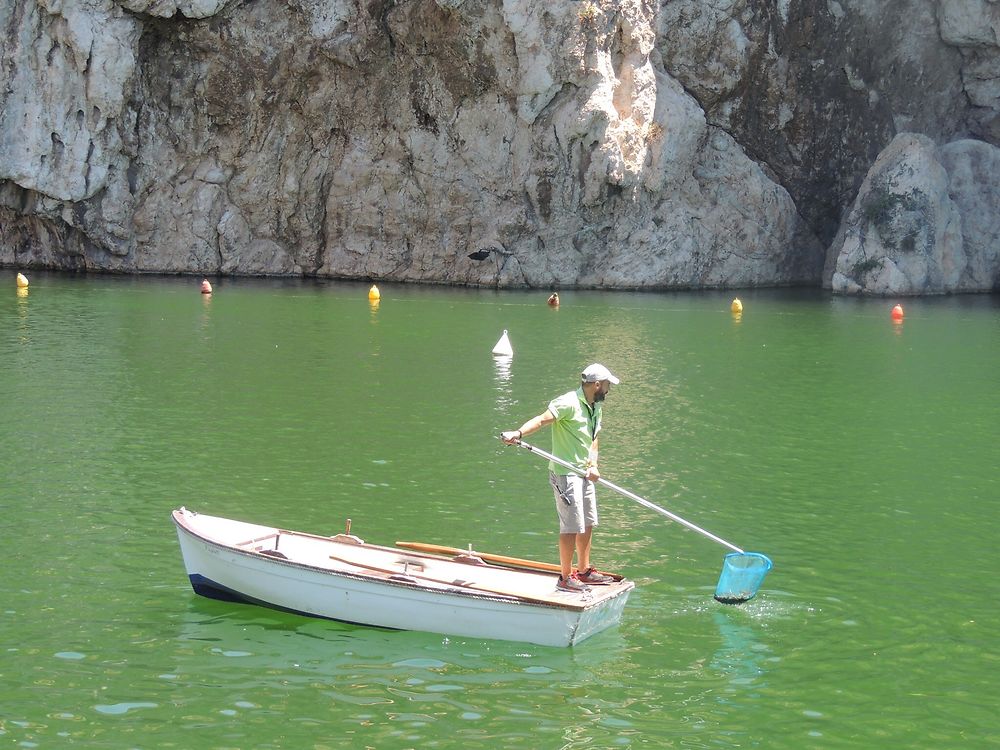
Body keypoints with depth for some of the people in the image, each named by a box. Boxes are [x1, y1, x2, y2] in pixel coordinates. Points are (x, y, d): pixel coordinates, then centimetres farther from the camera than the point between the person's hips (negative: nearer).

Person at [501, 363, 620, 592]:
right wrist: (518, 433, -44)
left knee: (588, 524, 16)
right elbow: (542, 419, -27)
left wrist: (593, 466, 0)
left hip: (583, 474, 9)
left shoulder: (596, 407, 14)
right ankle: (566, 577, 3)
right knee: (572, 526, -7)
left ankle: (584, 571, 30)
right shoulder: (569, 403, -16)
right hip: (565, 474, -9)